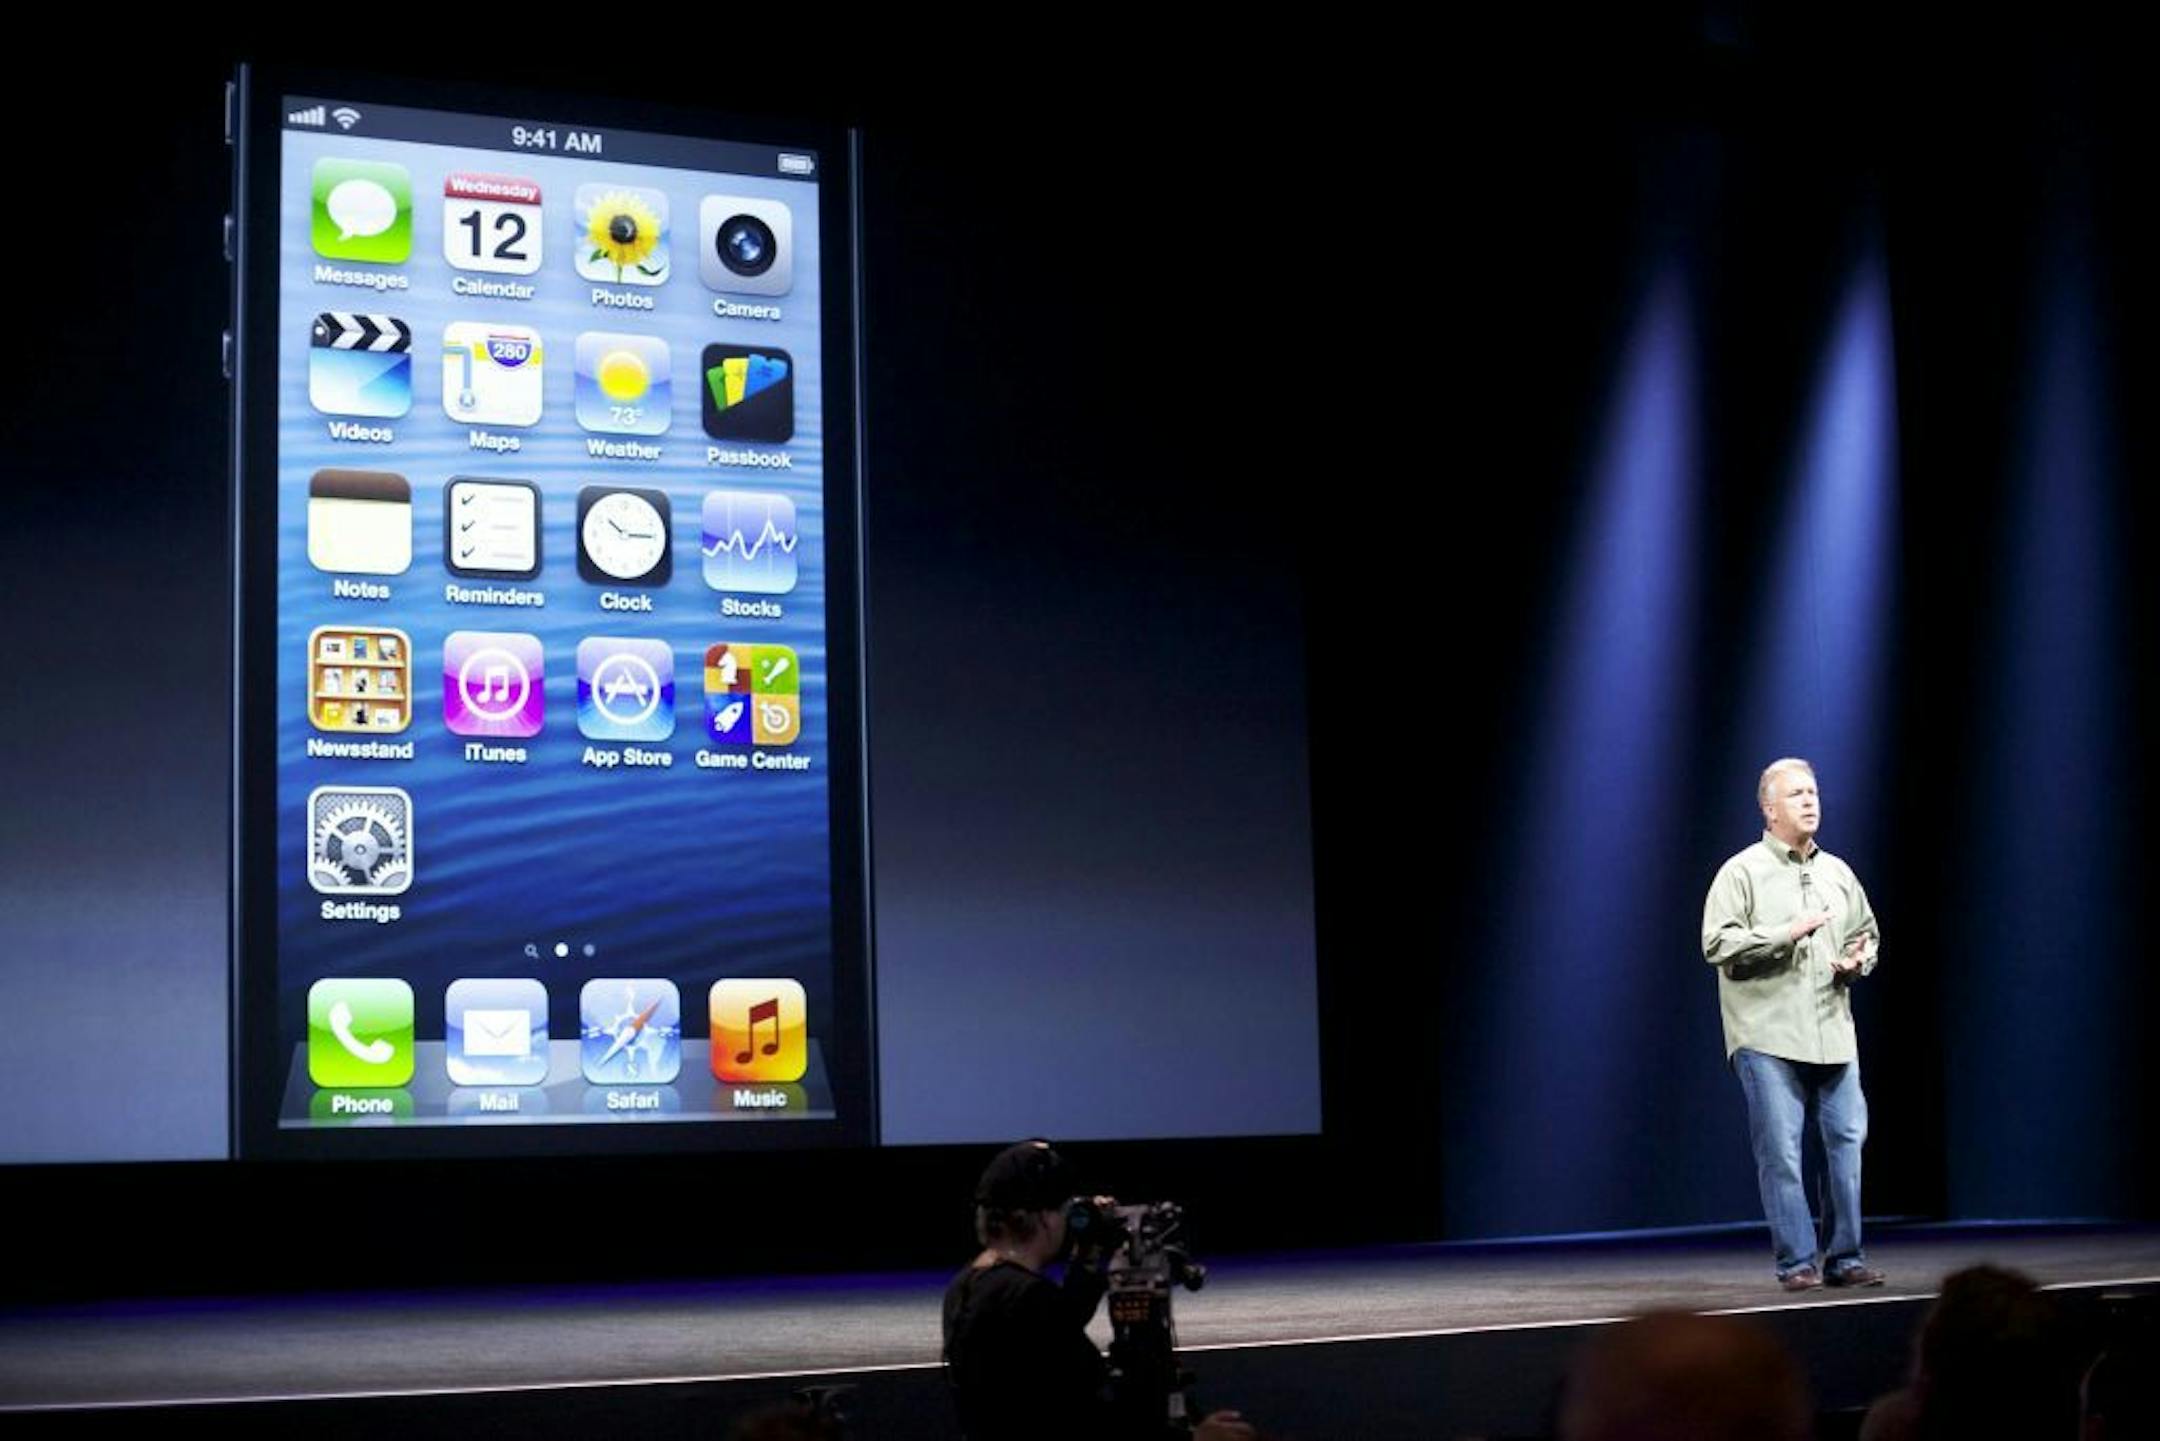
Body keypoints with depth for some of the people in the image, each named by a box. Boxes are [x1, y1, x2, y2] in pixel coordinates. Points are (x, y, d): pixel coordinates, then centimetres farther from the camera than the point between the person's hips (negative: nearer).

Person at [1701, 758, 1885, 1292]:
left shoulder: (1838, 873, 16)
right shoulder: (1742, 872, -1)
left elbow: (1868, 934, 26)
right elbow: (1718, 943, -11)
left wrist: (1858, 961, 4)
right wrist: (1787, 934, -17)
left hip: (1833, 1033, 5)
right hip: (1767, 1036, -5)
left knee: (1847, 1140, 3)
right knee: (1781, 1151, -6)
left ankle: (1845, 1258, 13)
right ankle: (1797, 1263, 0)